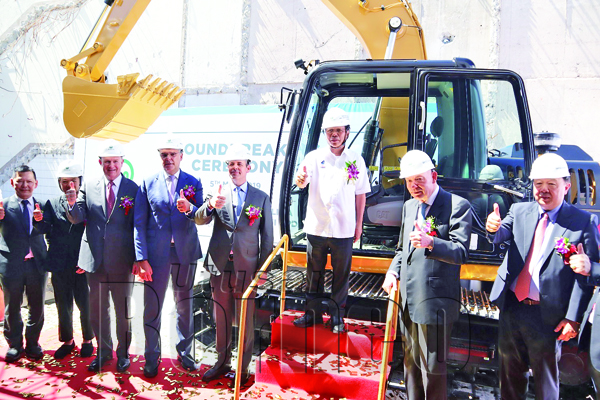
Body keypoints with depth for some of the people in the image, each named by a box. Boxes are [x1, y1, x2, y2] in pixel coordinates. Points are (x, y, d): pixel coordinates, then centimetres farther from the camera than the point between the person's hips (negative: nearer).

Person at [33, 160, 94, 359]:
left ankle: (87, 340, 27)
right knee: (63, 305, 14)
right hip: (59, 263, 3)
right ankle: (67, 341, 33)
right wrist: (39, 220, -24)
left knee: (85, 304, 6)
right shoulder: (53, 204, 6)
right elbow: (45, 228, -7)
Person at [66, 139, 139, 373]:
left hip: (122, 261, -3)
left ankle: (123, 353, 30)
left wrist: (138, 259, -8)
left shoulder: (133, 189, -4)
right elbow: (77, 219, -2)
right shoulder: (88, 188, 4)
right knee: (97, 310, 16)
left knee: (123, 310, 11)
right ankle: (103, 351, 35)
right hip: (95, 260, 3)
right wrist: (73, 204, -25)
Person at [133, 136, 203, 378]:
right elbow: (139, 224, -1)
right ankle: (152, 358, 25)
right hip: (156, 254, -1)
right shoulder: (148, 184, 2)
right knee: (152, 308, 6)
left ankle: (185, 353, 31)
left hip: (185, 253, 1)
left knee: (185, 306, 13)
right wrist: (141, 258, -9)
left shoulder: (193, 183, 3)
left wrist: (190, 208, -24)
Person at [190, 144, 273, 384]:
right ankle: (222, 362, 33)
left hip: (247, 269, -1)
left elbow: (267, 237, 4)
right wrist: (211, 206, -30)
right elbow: (199, 220, -9)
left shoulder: (261, 198, 3)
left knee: (246, 321, 8)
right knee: (221, 320, 15)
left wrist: (263, 269, -1)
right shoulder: (218, 194, 5)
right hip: (220, 267, 2)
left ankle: (243, 368, 25)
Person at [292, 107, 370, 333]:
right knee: (314, 273, 11)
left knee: (341, 274, 8)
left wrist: (359, 224, 5)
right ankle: (313, 313, 28)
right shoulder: (314, 157, 1)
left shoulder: (356, 160, 3)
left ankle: (337, 317, 24)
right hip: (316, 227, 0)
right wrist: (300, 179, -39)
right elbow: (301, 183, -14)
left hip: (344, 229, 0)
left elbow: (360, 194, 7)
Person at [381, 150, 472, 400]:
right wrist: (393, 271, 3)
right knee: (411, 362, 20)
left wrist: (430, 243, -35)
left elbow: (461, 253, -18)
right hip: (408, 299, 7)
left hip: (435, 301, -7)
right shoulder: (409, 206, 13)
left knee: (432, 367, 4)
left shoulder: (457, 206, -10)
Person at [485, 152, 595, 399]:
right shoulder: (519, 211, 5)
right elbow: (501, 235, -10)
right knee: (510, 373, 19)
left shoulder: (583, 222, -7)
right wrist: (493, 228, -34)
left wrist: (574, 318, -13)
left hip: (548, 315, -3)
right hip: (511, 308, 4)